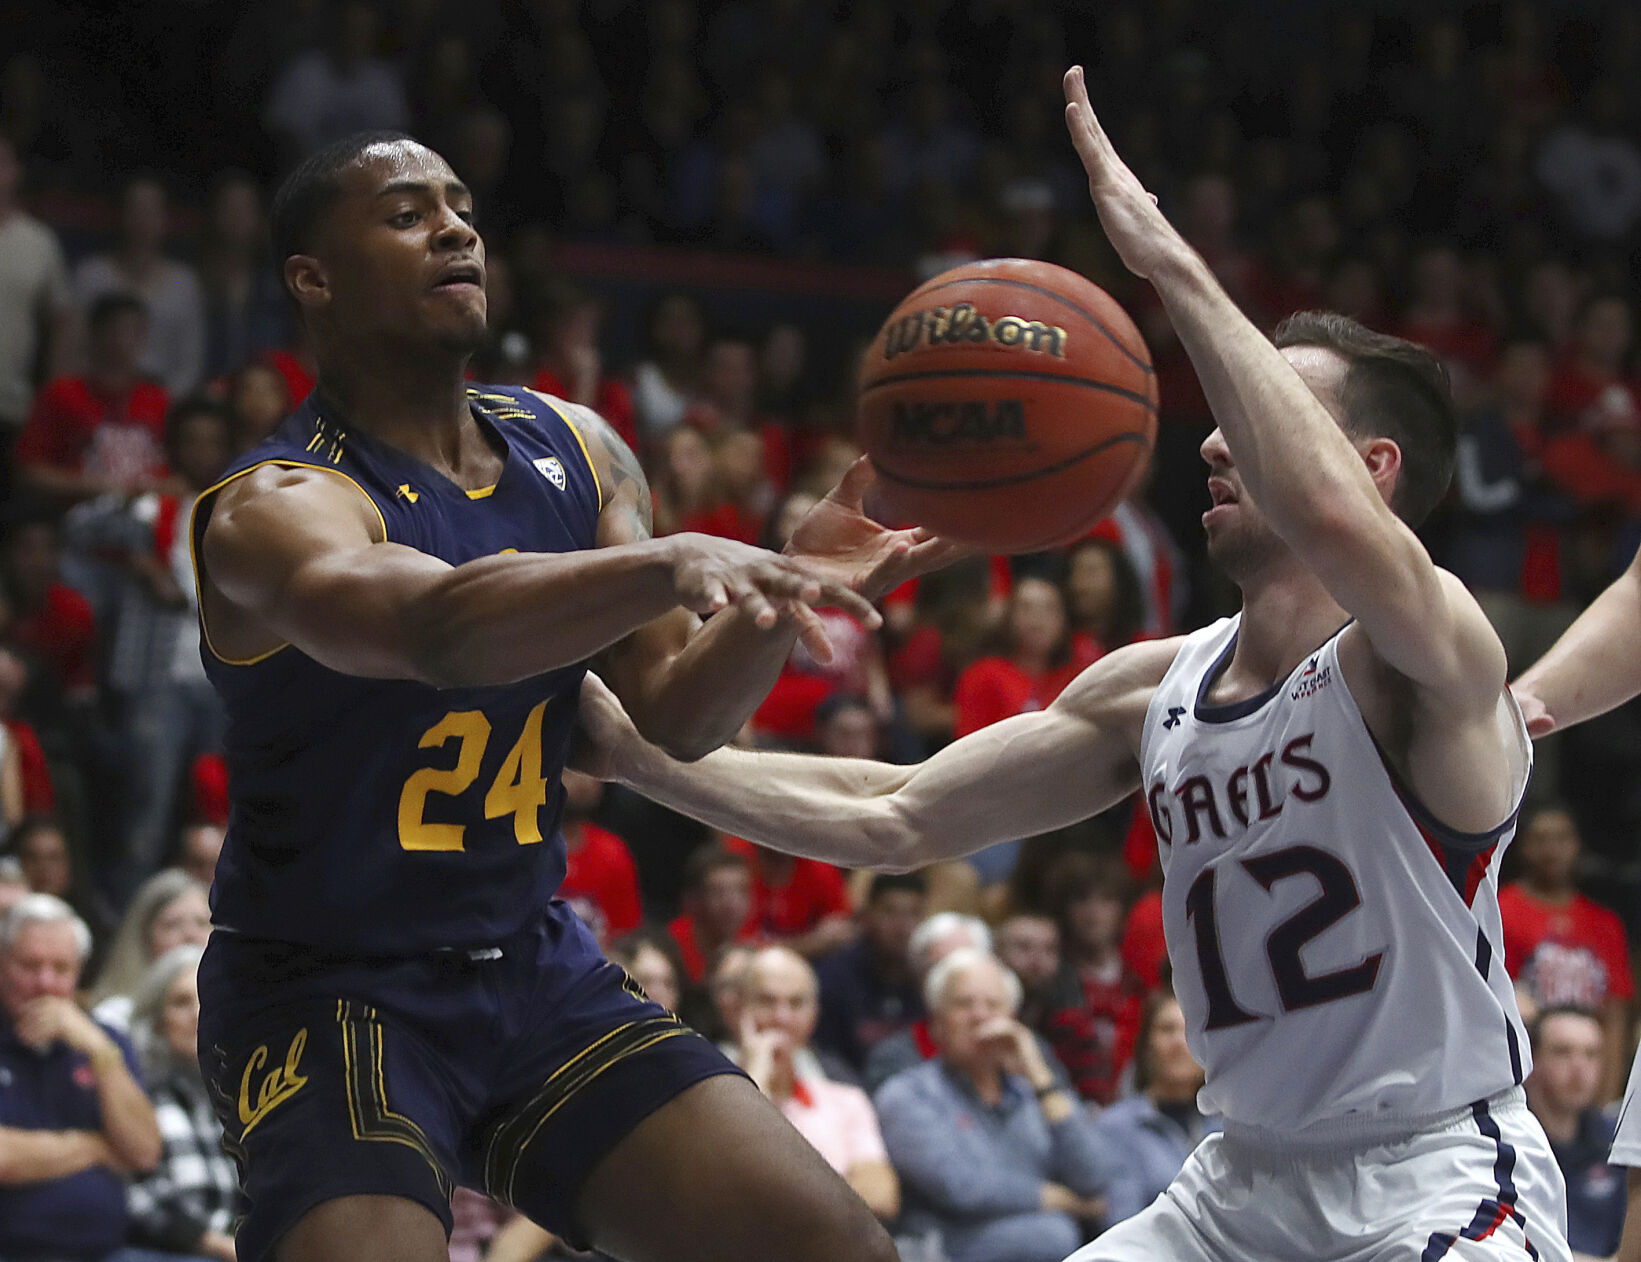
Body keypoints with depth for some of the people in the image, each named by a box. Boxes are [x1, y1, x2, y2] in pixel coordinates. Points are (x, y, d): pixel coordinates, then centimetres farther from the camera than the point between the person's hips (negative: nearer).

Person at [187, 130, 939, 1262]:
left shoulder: (573, 451, 6)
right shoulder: (273, 508, -18)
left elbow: (678, 719, 3)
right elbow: (436, 629, -40)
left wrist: (787, 588, -17)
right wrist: (670, 563, -56)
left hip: (537, 966, 6)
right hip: (330, 994, -6)